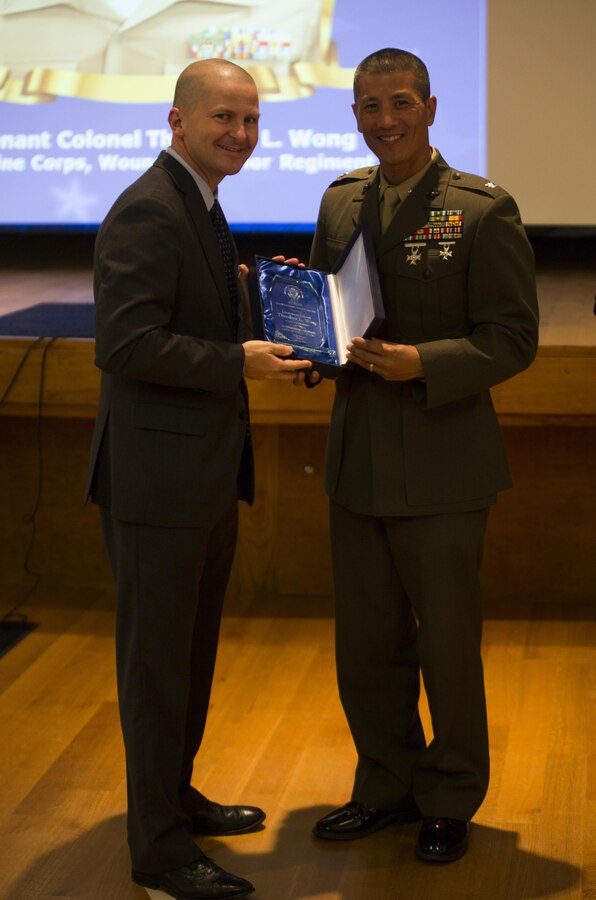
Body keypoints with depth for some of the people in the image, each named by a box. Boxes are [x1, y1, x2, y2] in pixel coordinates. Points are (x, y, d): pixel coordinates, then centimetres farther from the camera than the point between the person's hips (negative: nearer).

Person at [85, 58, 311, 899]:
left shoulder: (200, 207, 15)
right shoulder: (147, 211, -18)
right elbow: (126, 342, -25)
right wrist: (239, 362, -22)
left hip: (205, 471, 10)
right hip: (157, 475, -10)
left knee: (192, 649, 21)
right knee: (156, 658, 0)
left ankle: (175, 795, 37)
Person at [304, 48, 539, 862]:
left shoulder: (483, 210, -10)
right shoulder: (341, 201, 7)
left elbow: (513, 339, -11)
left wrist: (423, 364, -24)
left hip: (441, 468, -5)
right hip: (357, 460, 5)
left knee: (447, 649, 9)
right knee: (366, 646, 15)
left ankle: (450, 801, 28)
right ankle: (386, 787, 34)